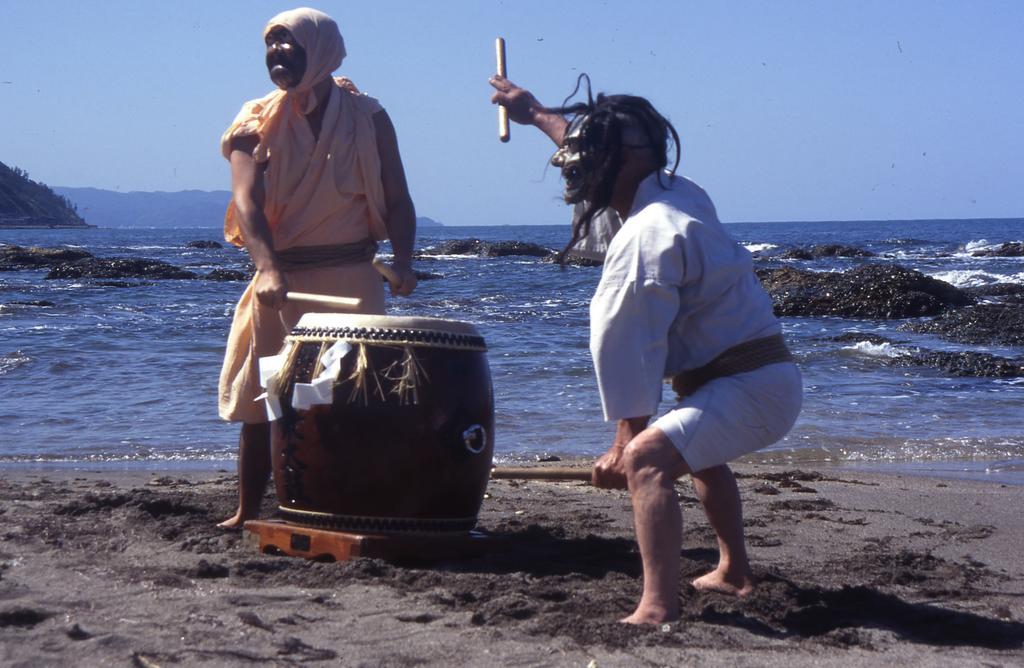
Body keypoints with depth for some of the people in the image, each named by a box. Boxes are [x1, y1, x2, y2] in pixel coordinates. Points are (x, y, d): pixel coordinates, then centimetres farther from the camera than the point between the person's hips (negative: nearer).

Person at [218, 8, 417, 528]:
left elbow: (397, 201, 0)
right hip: (281, 280, 1)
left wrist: (402, 260, -20)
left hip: (352, 279, -1)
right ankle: (247, 512, 10)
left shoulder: (367, 119, 3)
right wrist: (268, 268, -31)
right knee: (258, 399, 2)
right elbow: (246, 201, -13)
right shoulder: (257, 124, 2)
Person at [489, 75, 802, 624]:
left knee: (648, 458, -30)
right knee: (696, 448, 39)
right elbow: (607, 153, 33)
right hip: (771, 375, 11)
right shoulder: (679, 191, 12)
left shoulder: (647, 234, -19)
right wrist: (536, 115, 44)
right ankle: (734, 572, 51)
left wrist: (626, 440, -19)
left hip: (750, 388, -11)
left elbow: (634, 351, -21)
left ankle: (658, 607, -42)